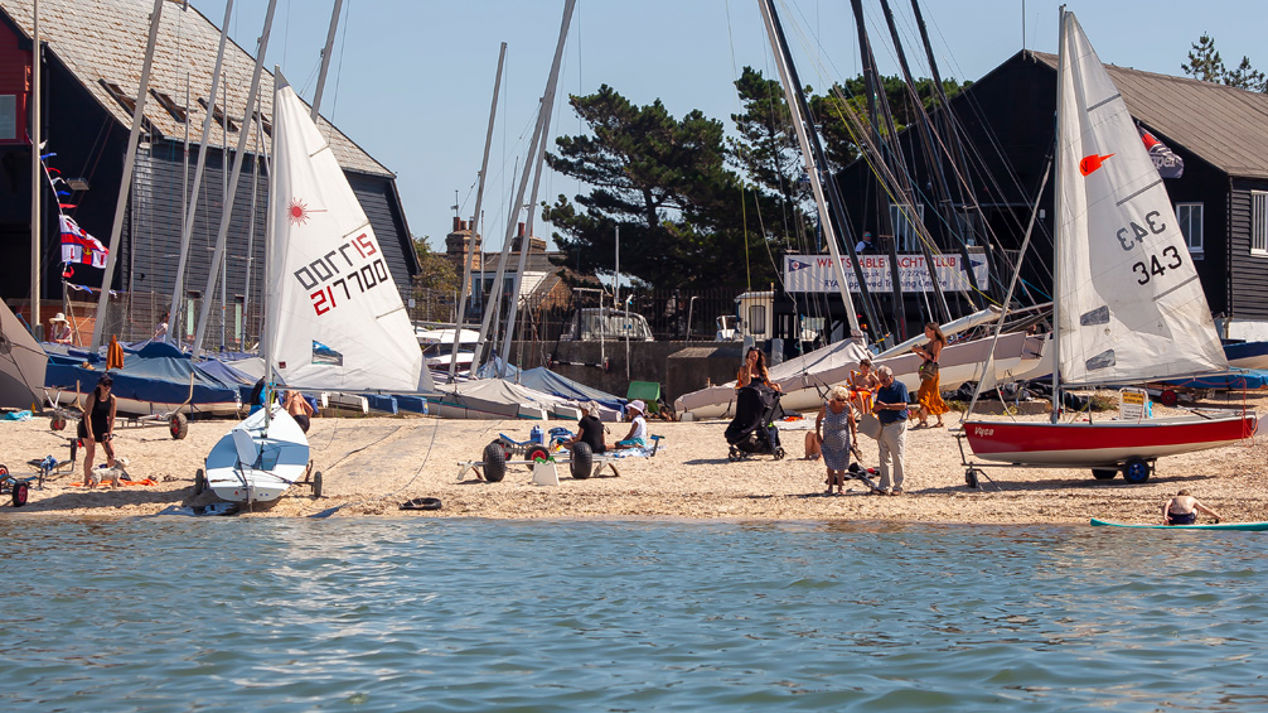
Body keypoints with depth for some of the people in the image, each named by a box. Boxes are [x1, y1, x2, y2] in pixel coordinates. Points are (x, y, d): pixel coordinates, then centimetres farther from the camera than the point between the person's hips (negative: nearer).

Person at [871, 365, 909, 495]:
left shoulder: (900, 387, -3)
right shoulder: (881, 390, 17)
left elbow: (903, 405, -14)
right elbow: (877, 407, 20)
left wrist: (885, 406, -16)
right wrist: (875, 408, -4)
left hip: (896, 425, -7)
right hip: (882, 426, 7)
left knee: (897, 457, -4)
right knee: (884, 457, 5)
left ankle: (898, 487, 0)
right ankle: (885, 486, 8)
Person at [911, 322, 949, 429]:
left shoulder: (937, 343, -8)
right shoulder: (930, 343, 17)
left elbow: (934, 358, -16)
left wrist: (922, 351, -16)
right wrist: (917, 352, 7)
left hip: (932, 371, -9)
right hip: (926, 371, 9)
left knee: (924, 394, -14)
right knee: (934, 396, 10)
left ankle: (924, 420, -17)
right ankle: (940, 421, 13)